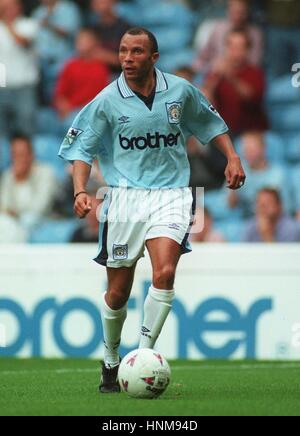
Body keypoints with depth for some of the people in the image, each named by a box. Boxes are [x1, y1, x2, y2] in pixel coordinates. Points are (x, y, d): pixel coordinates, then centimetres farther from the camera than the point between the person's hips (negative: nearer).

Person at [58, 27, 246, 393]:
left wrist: (232, 158, 10)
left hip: (170, 195, 0)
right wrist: (80, 191, -12)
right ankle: (111, 362, 25)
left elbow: (210, 123, 20)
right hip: (125, 197, 0)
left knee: (164, 273, -23)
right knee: (118, 292, 2)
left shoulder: (180, 91, 2)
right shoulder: (107, 101, -3)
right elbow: (81, 149, 2)